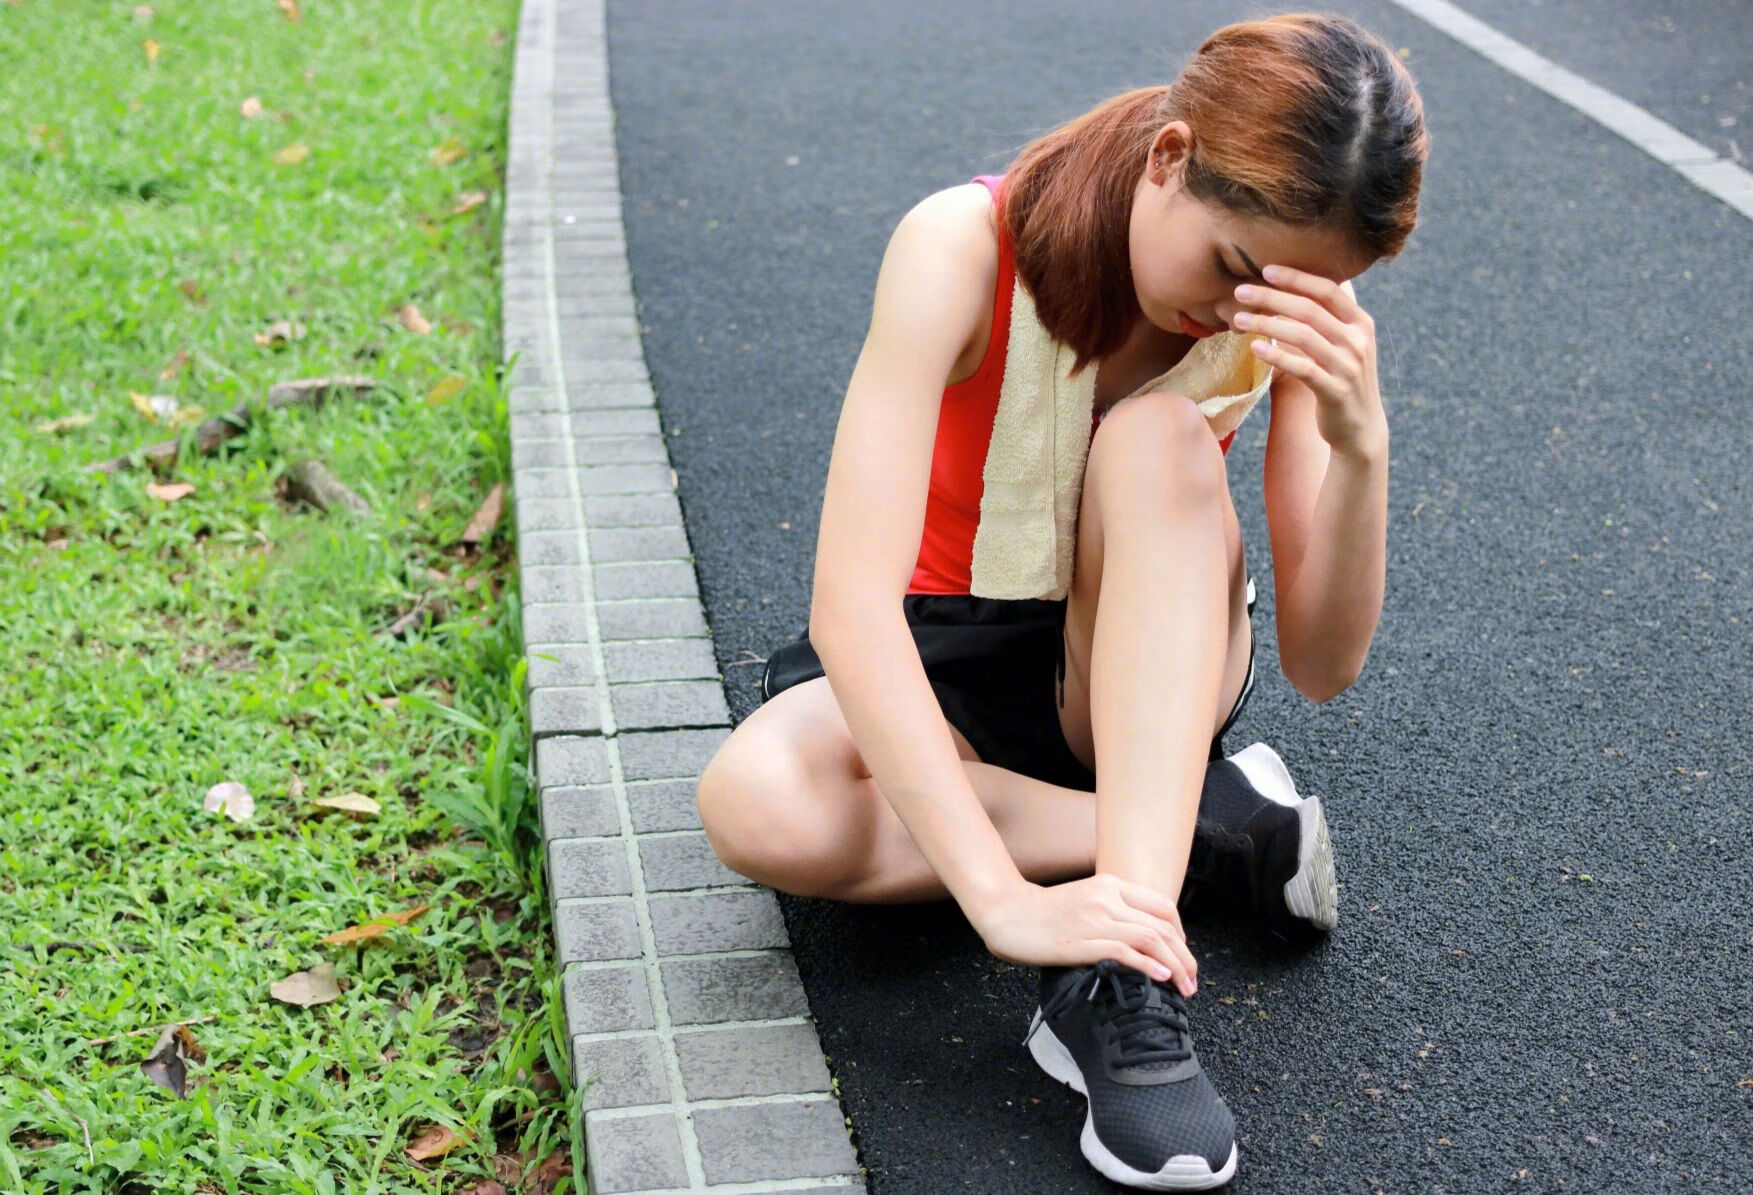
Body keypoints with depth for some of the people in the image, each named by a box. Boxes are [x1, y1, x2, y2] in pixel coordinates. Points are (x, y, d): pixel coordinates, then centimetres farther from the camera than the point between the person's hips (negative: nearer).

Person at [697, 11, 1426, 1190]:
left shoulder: (1292, 308, -16)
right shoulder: (965, 247, -26)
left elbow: (1321, 664, -17)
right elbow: (848, 605, -36)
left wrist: (1361, 447, -36)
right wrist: (1002, 898, -45)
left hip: (1141, 675, 2)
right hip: (935, 667, -1)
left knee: (1160, 434, -31)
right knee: (757, 809, -34)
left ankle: (1126, 981, -38)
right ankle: (1209, 825, -19)